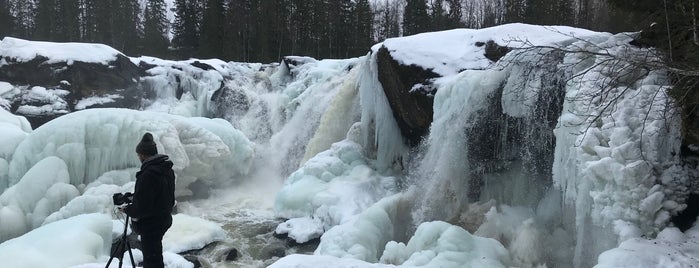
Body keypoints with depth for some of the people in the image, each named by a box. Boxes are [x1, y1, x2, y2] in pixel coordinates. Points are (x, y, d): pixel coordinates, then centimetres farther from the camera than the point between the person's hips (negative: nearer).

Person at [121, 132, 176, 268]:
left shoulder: (147, 175, -26)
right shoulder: (168, 170, 1)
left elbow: (142, 207, -24)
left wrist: (127, 210, -5)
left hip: (150, 224, -8)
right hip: (164, 220, 9)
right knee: (155, 254, 24)